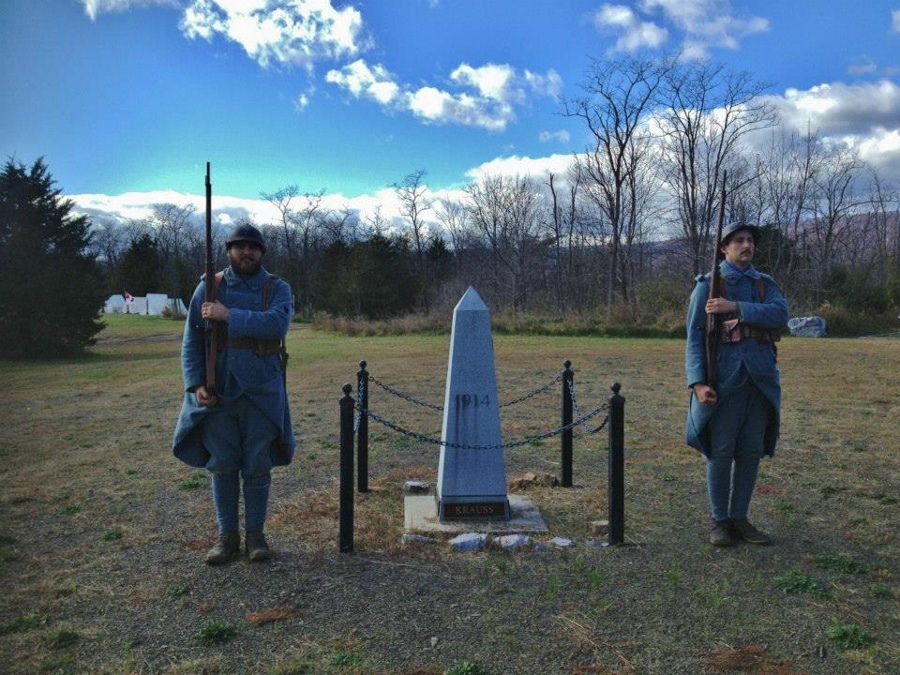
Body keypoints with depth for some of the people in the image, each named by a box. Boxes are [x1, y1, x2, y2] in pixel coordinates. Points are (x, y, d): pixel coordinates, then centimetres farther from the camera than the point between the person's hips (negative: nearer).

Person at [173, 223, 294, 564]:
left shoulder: (277, 289, 2)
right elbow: (191, 339, 3)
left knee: (257, 467, 6)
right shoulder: (208, 287, 5)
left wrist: (229, 315, -22)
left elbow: (277, 323, -19)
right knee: (222, 465, 8)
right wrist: (195, 384, -8)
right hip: (216, 393, 1)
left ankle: (255, 533, 20)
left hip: (261, 394, -1)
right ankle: (227, 534, 22)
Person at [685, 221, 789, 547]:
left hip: (760, 379, 4)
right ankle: (720, 521, 12)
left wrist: (736, 307, -19)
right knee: (721, 451, -1)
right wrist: (698, 382, -16)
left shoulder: (765, 284, 14)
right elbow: (695, 337, -5)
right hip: (724, 381, -4)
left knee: (751, 451, 8)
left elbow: (780, 314, -8)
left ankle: (739, 518, 20)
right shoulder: (708, 285, 1)